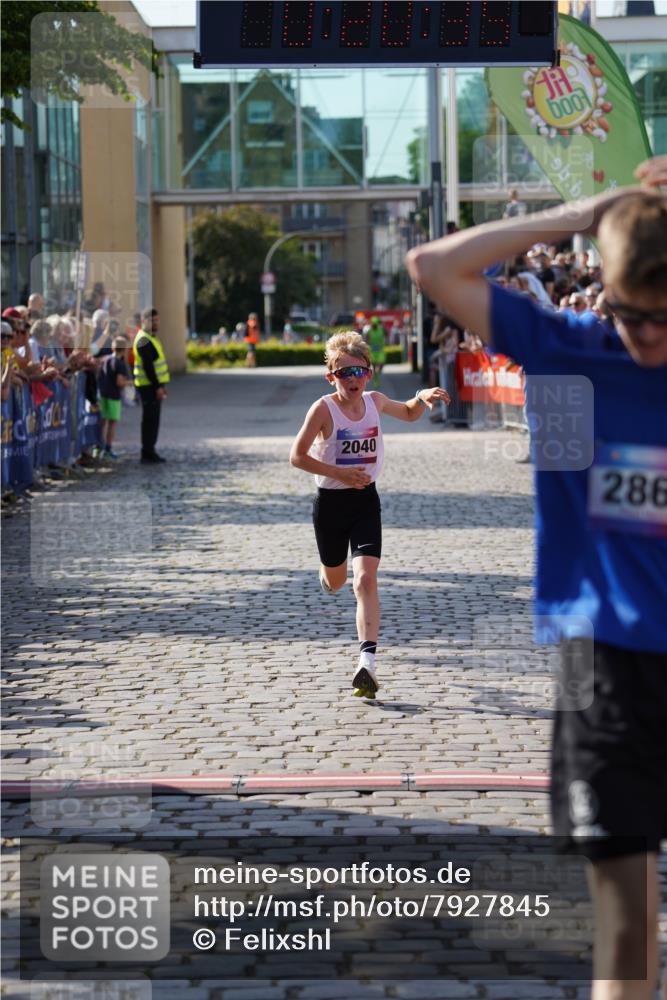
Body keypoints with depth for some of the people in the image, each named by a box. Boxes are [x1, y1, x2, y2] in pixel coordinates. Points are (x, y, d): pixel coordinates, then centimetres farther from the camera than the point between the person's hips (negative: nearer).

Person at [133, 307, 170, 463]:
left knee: (152, 420, 12)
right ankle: (147, 453, -5)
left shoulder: (151, 338, 18)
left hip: (153, 385, 10)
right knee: (150, 420, -7)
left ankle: (149, 452, 17)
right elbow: (148, 366, -21)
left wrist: (161, 386, 21)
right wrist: (157, 386, -23)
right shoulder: (144, 340, -15)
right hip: (149, 386, -10)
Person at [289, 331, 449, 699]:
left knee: (365, 580, -15)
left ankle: (367, 662, -23)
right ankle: (327, 573, 58)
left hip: (366, 501, 2)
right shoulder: (323, 409, -14)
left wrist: (423, 397, 0)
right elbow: (297, 456, -13)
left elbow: (409, 414, 21)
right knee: (335, 582, 17)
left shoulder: (374, 401, 0)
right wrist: (338, 473, -20)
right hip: (330, 502, -2)